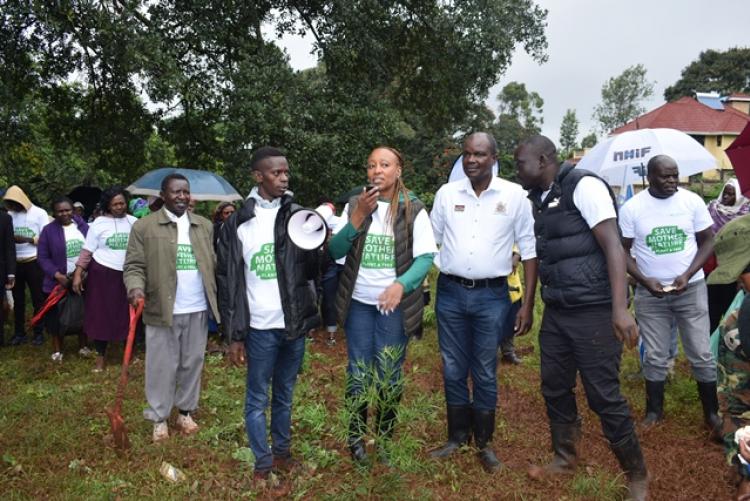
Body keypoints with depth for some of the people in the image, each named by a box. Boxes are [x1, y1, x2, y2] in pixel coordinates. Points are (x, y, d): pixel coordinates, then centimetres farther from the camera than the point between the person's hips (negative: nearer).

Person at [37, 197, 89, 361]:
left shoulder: (83, 226, 1)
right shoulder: (49, 230, -7)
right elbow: (43, 257, -7)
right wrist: (57, 275, -19)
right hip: (59, 282, -2)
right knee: (57, 317, 5)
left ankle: (83, 346, 29)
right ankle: (57, 349, 22)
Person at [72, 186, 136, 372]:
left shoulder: (134, 222, 3)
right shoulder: (99, 223, -3)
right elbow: (87, 251, -2)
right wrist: (78, 274, -8)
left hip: (127, 275, 2)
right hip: (102, 274, -2)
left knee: (127, 315, 9)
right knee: (101, 315, 5)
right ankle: (100, 356, 16)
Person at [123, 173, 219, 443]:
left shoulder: (205, 226, 10)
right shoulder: (144, 226, -2)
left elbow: (213, 264, 9)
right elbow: (134, 266, -4)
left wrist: (219, 298, 0)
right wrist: (136, 287, -24)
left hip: (197, 310, 3)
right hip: (162, 310, -3)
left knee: (192, 363, 13)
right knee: (162, 366, 6)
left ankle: (186, 412, 29)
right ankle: (159, 418, 21)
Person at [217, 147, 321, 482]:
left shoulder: (298, 215, 3)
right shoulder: (237, 224, -4)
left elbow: (311, 270, 1)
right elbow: (228, 281, -2)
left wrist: (318, 247, -21)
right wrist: (234, 335, -5)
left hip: (294, 324, 2)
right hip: (260, 328, -2)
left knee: (285, 395, 16)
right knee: (257, 399, 8)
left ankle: (282, 452, 33)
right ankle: (263, 463, 23)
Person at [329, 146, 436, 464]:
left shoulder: (413, 210, -3)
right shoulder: (354, 205, 3)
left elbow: (426, 257, -7)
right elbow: (335, 251, -3)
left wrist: (401, 285, -24)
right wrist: (359, 216, -15)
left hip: (394, 304, -1)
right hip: (358, 303, 2)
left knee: (389, 377, 7)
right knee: (358, 375, 8)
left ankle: (385, 439, 26)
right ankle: (356, 437, 26)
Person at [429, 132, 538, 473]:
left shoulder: (514, 195, -3)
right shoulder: (446, 193, 2)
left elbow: (529, 249, 0)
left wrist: (528, 305, -4)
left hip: (492, 296, -2)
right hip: (449, 293, 2)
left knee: (485, 373, 8)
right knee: (453, 371, 12)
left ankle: (484, 443, 26)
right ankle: (457, 437, 29)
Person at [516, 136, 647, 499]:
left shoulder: (583, 186, -12)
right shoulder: (539, 199, 11)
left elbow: (613, 245, -18)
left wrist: (620, 308, -25)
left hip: (593, 311, -8)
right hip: (555, 312, 8)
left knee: (603, 395, 0)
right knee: (554, 388, 14)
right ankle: (565, 457, 35)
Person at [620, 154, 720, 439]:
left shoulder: (692, 201, -4)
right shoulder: (632, 208, -7)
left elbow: (708, 241, 1)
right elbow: (622, 250, -2)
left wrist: (687, 275, -13)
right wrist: (645, 280, -15)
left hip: (691, 289, 1)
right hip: (650, 293, 0)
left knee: (702, 355, 5)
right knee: (655, 357, 9)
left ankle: (712, 414, 22)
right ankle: (654, 411, 24)